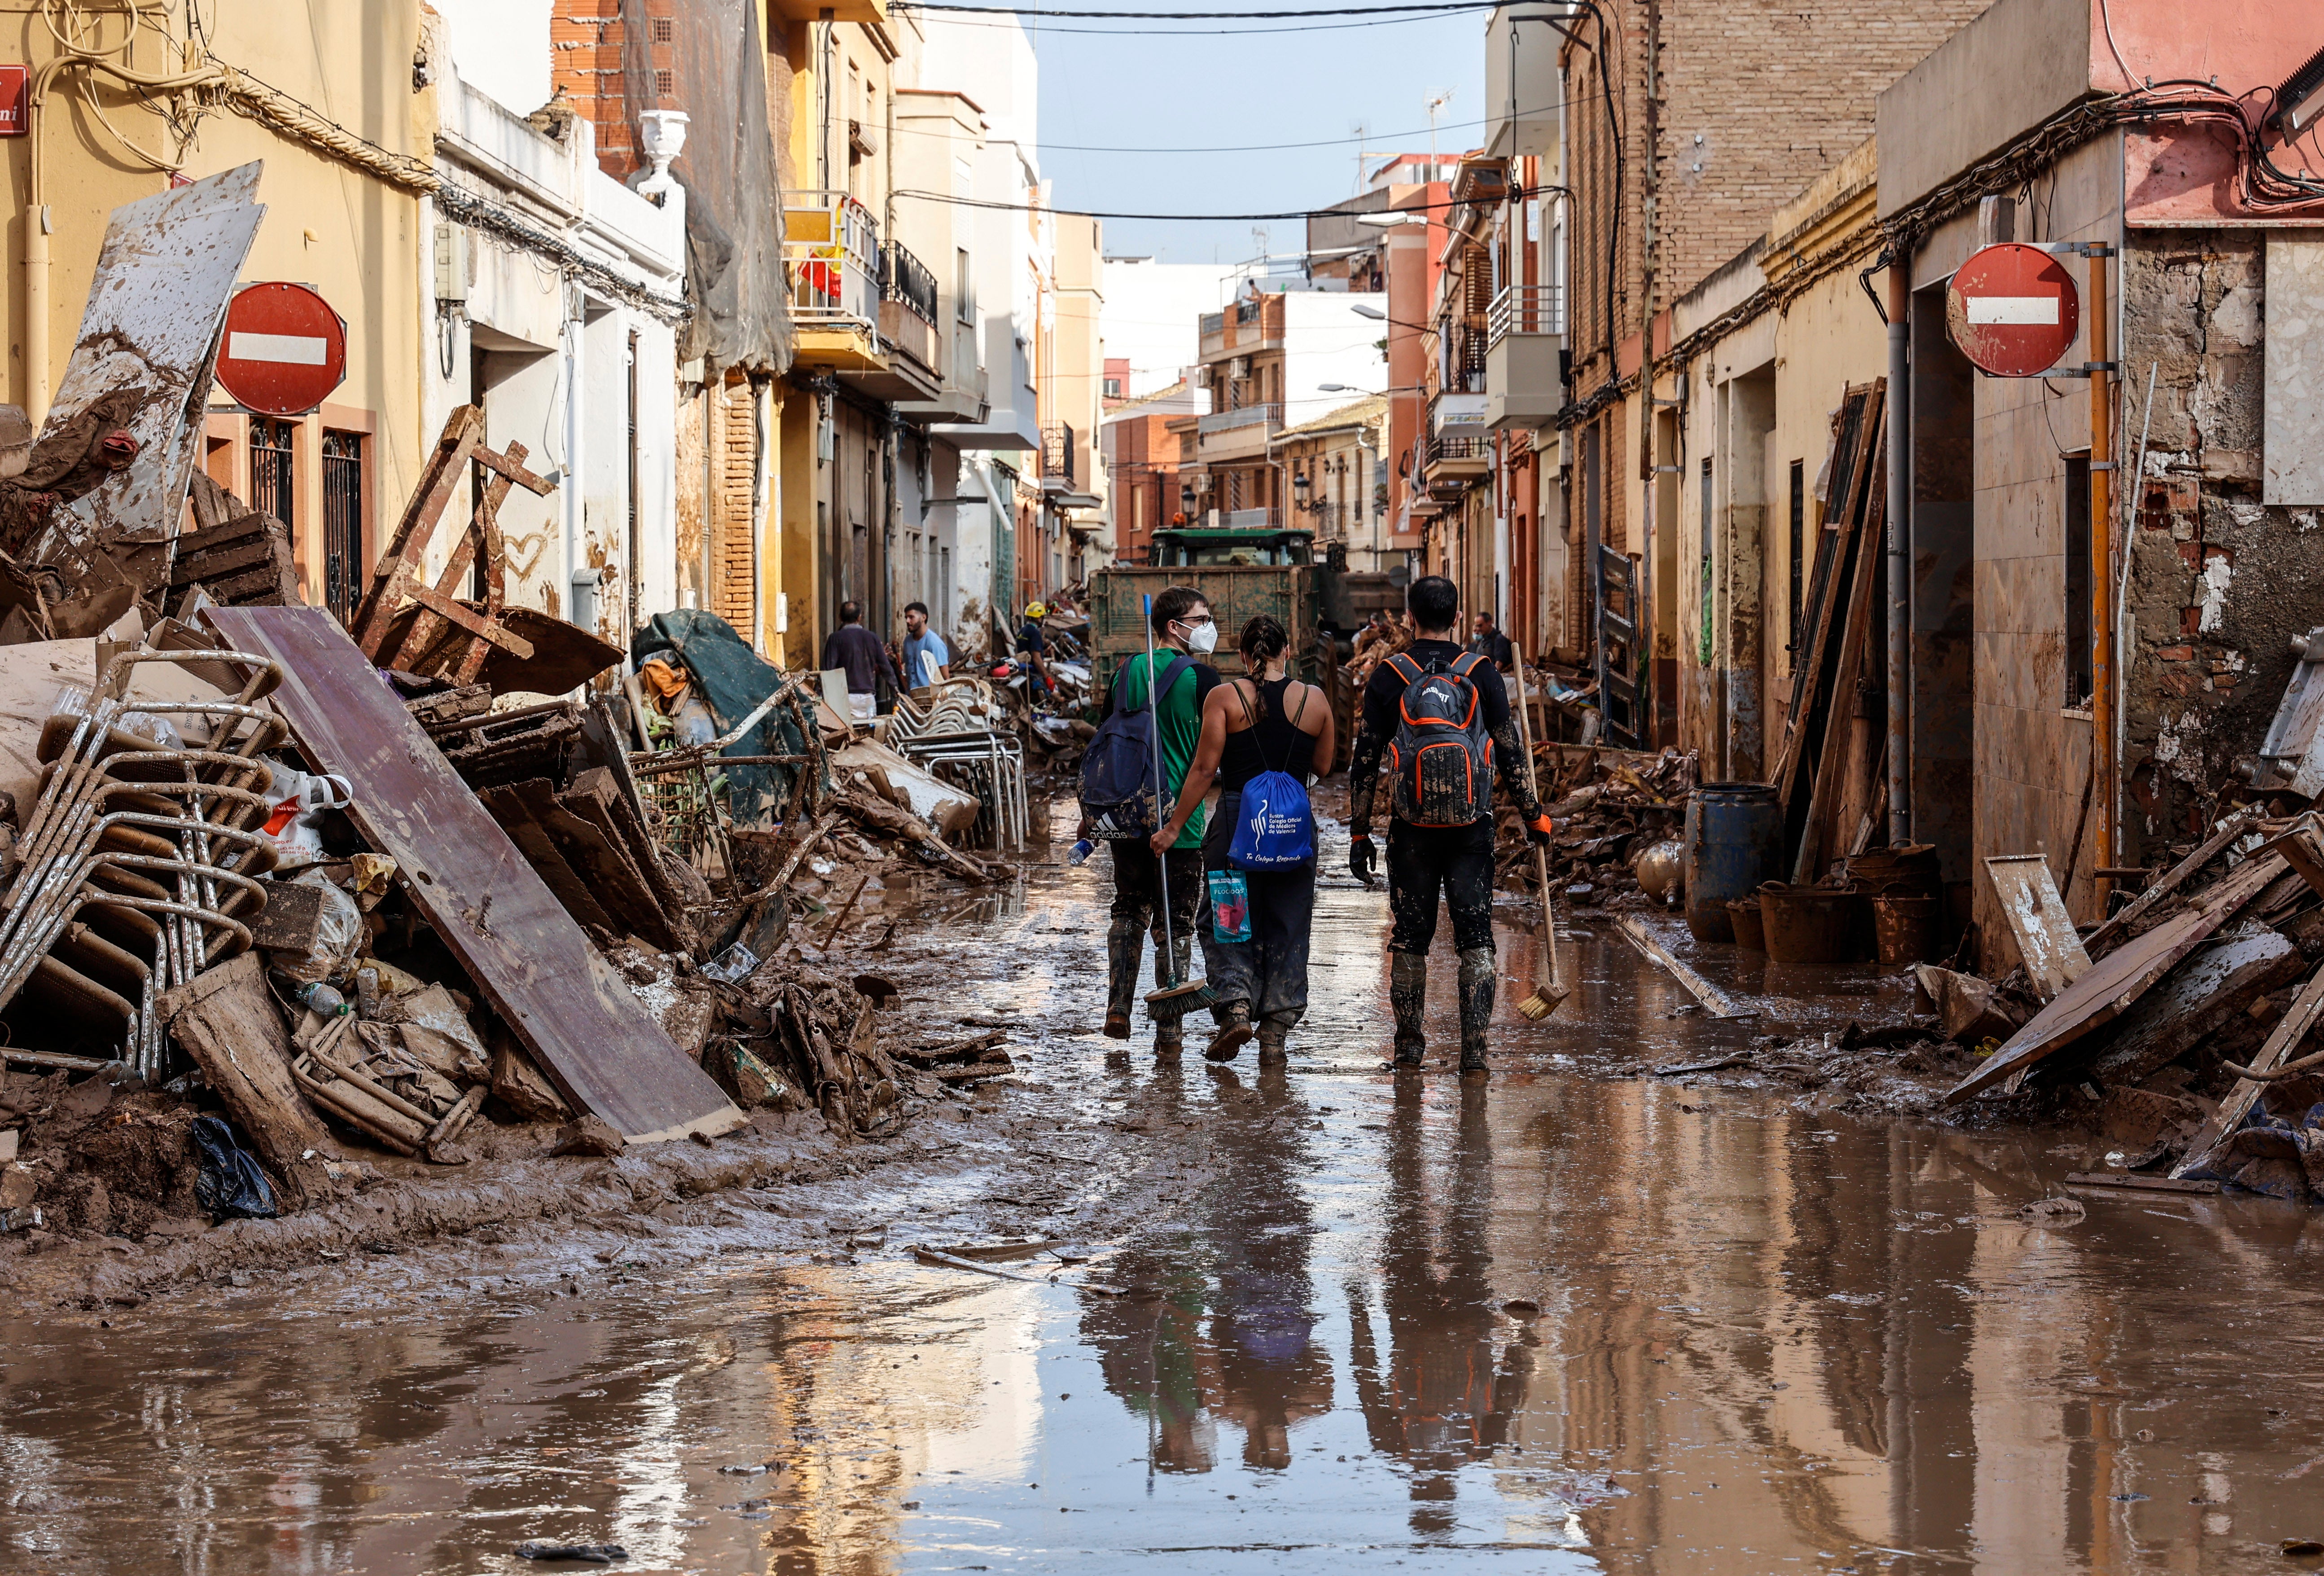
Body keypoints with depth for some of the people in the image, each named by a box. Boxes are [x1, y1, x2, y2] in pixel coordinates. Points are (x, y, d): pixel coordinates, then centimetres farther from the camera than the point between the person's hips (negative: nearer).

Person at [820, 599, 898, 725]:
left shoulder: (835, 638, -2)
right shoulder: (872, 638, 6)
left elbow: (828, 670, -8)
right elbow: (886, 668, 9)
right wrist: (897, 688, 24)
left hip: (845, 697, -3)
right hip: (868, 697, 3)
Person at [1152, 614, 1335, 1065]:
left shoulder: (1225, 698, -5)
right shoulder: (1314, 699, 2)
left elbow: (1204, 769, -8)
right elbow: (1322, 767, 11)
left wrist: (1173, 828, -3)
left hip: (1237, 819, -2)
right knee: (1287, 929, 9)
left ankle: (1236, 1007, -9)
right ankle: (1275, 1035, 8)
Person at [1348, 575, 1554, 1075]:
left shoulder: (1388, 677, 0)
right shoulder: (1481, 674, 0)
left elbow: (1365, 762, 1)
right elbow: (1510, 754, 1)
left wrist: (1359, 833, 8)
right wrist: (1533, 817, 12)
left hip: (1411, 828, 0)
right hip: (1472, 828, 0)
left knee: (1409, 941, 11)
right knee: (1476, 941, 3)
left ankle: (1409, 1046, 16)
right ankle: (1474, 1048, -3)